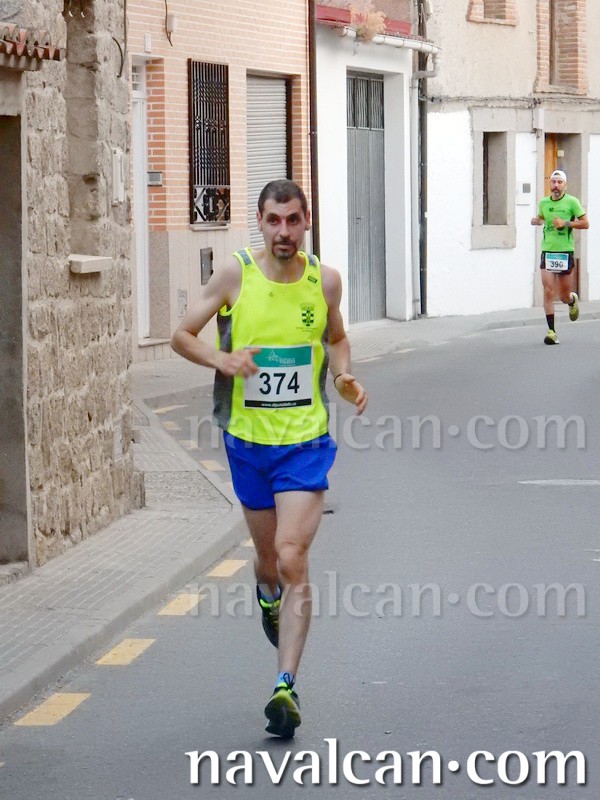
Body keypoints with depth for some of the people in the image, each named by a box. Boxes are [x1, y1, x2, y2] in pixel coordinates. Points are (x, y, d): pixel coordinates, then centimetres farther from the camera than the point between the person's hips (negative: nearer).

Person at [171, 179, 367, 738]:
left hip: (305, 443, -1)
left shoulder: (324, 280, -1)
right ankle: (268, 594, 55)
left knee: (293, 561, -14)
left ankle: (286, 686, -12)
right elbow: (181, 336, 0)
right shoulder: (235, 275, -6)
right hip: (247, 440, 1)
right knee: (269, 559, 16)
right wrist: (220, 359, -20)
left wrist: (344, 377, -2)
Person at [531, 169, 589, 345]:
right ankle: (551, 331, -7)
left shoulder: (571, 202, -3)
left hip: (565, 251, -2)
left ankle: (573, 300, 44)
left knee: (564, 295, 6)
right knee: (548, 292, -10)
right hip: (547, 251, 2)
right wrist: (537, 221, 4)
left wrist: (566, 223, -15)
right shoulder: (543, 202, 8)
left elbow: (585, 223, -1)